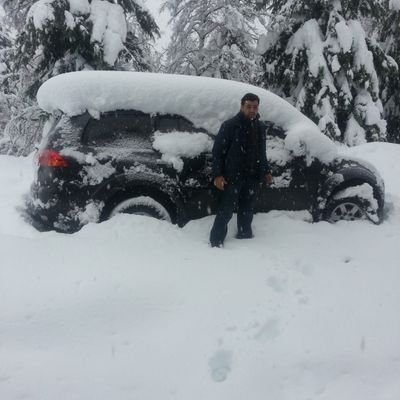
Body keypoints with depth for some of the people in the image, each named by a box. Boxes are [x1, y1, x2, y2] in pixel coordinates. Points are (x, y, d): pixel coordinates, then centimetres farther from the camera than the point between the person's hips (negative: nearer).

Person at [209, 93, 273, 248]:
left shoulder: (260, 127, 11)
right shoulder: (230, 125, -8)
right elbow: (217, 150, -10)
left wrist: (266, 171, 18)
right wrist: (217, 175, -16)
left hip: (253, 177, 6)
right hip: (232, 177, -6)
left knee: (247, 210, 16)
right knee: (225, 210, -5)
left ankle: (245, 236, 30)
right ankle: (216, 242, 2)